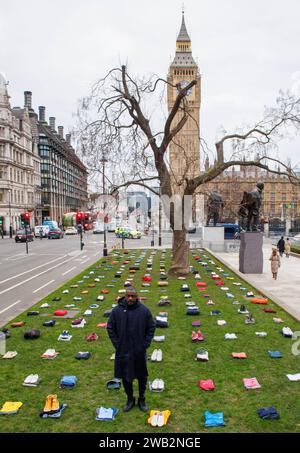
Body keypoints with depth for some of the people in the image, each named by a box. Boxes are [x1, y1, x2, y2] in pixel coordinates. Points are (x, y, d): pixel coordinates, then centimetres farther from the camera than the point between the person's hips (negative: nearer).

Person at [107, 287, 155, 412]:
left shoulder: (144, 310, -10)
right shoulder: (117, 310, -10)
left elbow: (151, 328, -1)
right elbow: (110, 328, 0)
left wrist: (146, 344, -7)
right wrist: (117, 344, -4)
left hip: (139, 351, 0)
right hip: (123, 351, 1)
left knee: (142, 376, 14)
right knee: (125, 376, 13)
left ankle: (142, 399, 35)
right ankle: (130, 399, 35)